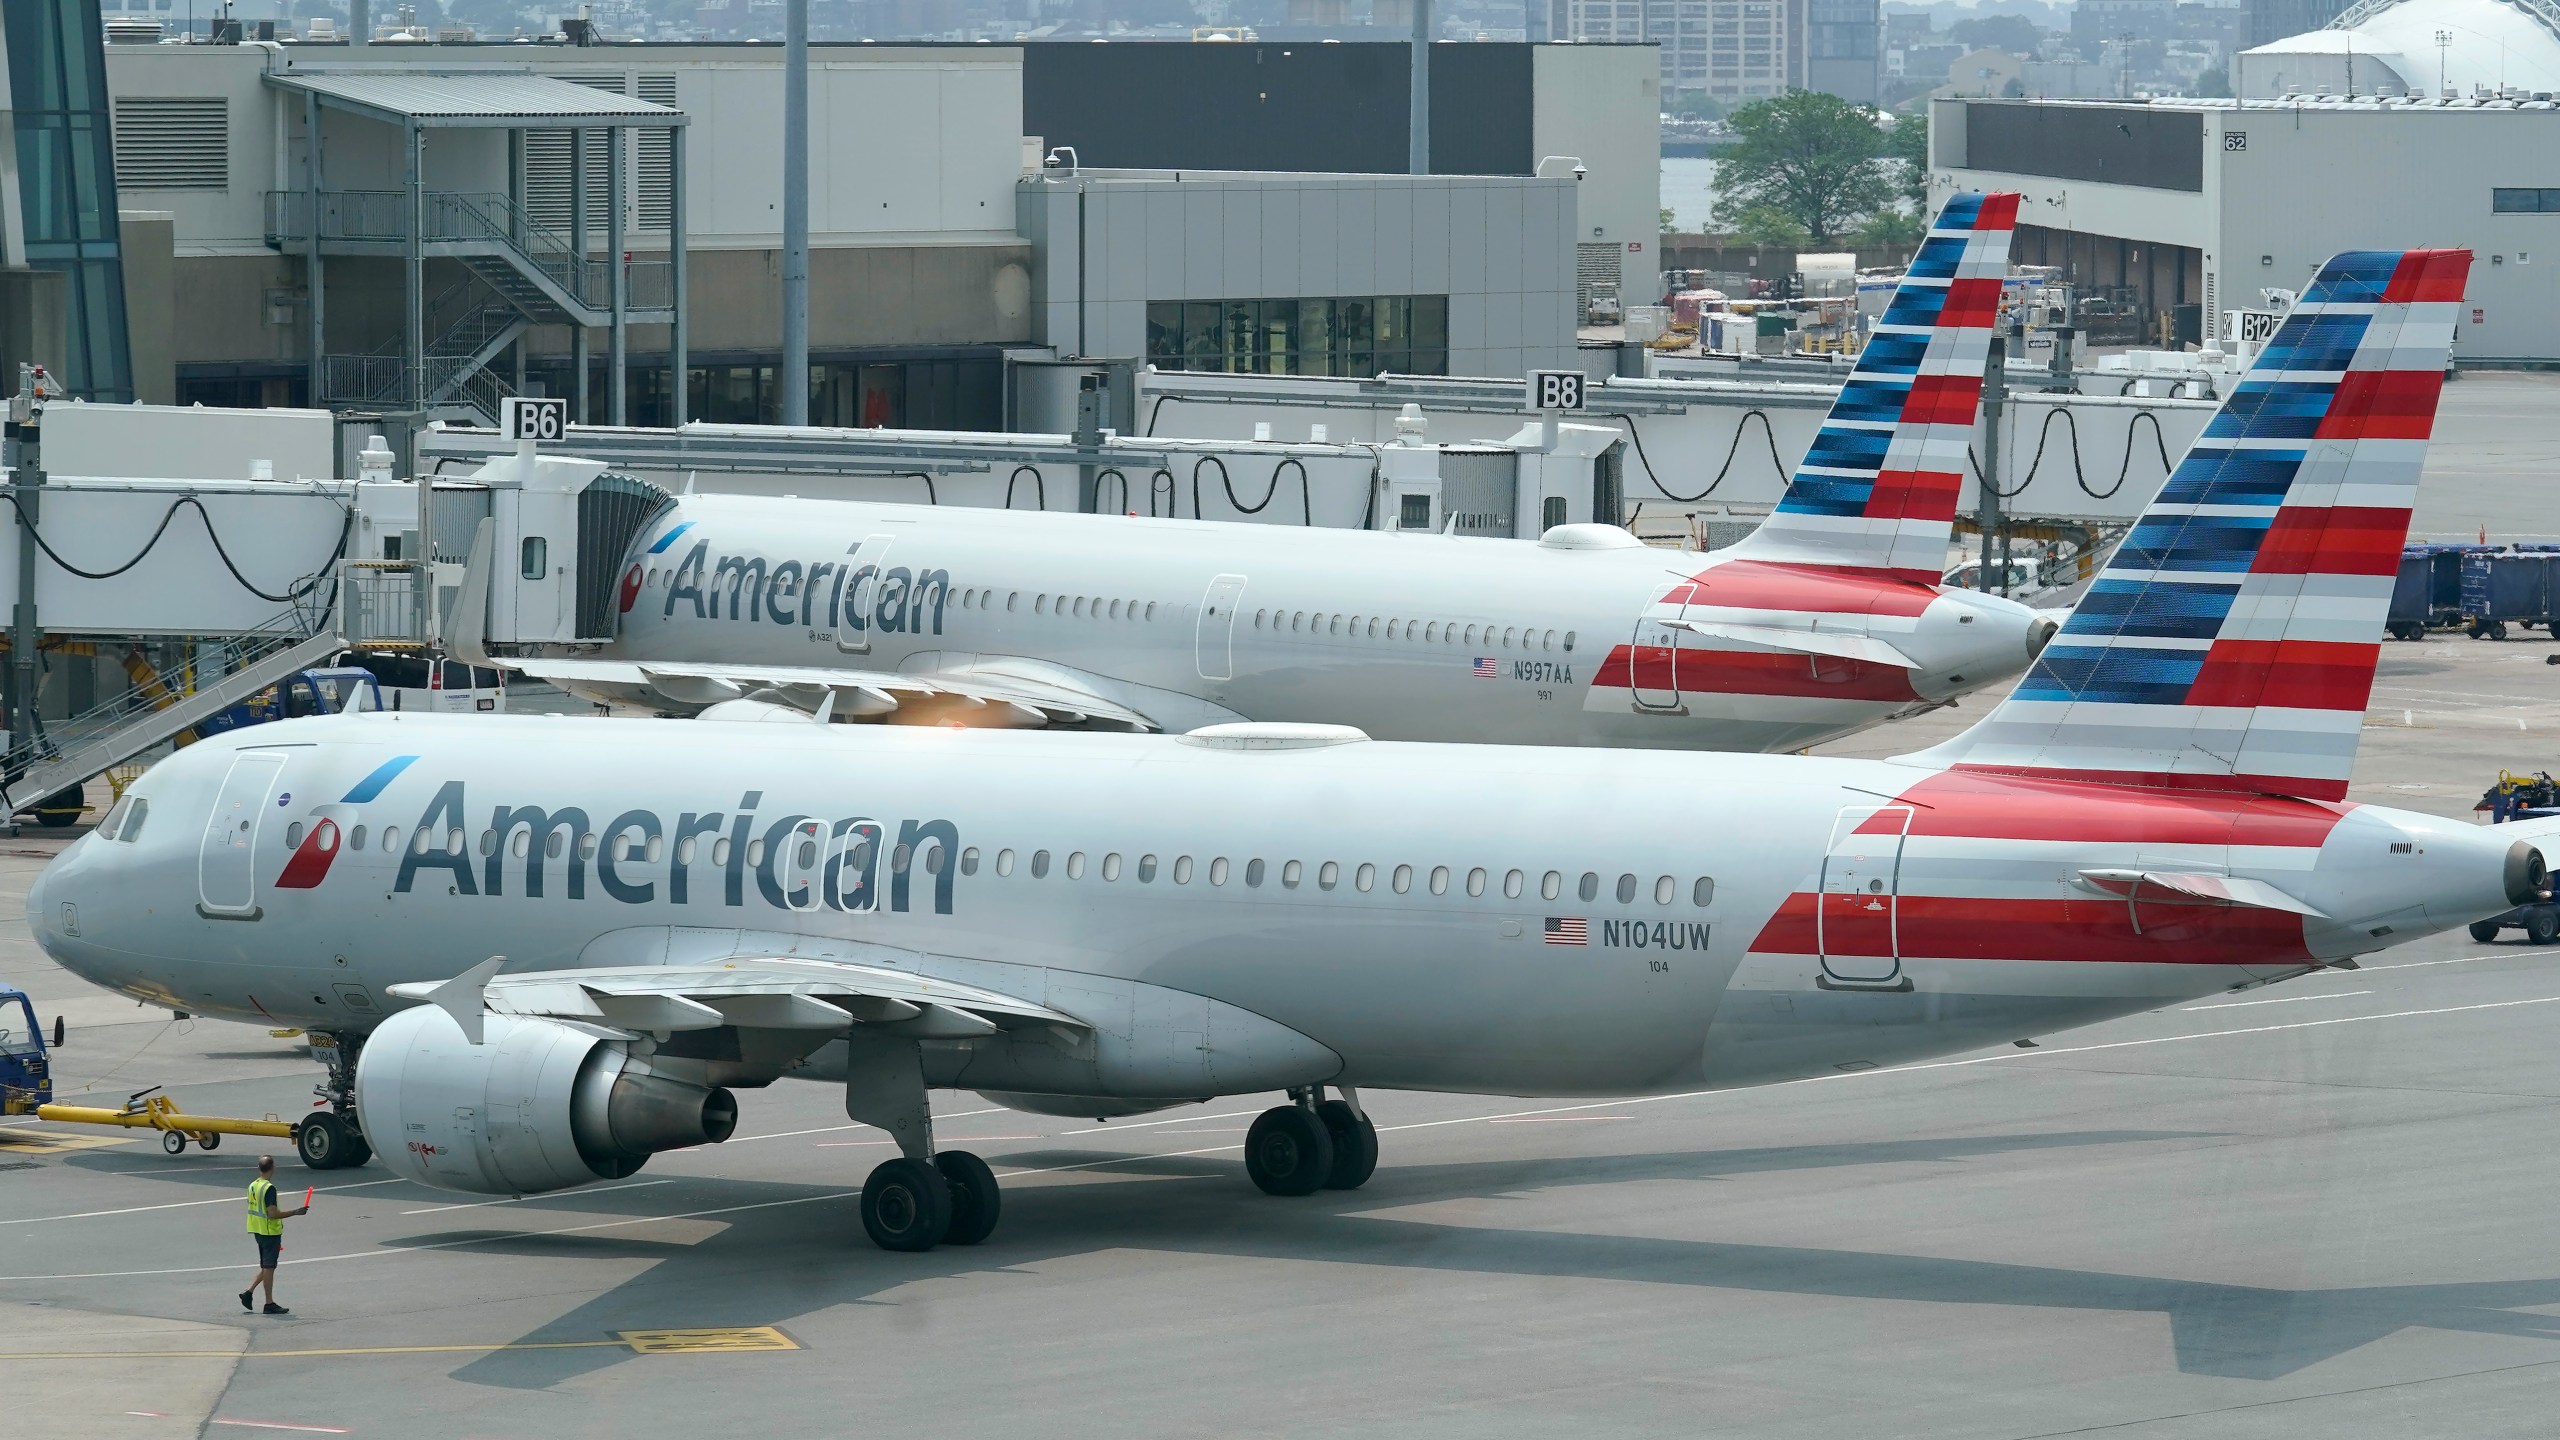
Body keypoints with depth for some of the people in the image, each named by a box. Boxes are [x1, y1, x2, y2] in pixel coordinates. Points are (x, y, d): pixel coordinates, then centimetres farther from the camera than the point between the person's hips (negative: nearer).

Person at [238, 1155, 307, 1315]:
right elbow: (273, 1214, -24)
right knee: (268, 1267, -2)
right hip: (270, 1232, -8)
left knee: (266, 1266, 18)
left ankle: (248, 1292, 12)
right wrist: (295, 1212, -18)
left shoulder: (253, 1186, 7)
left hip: (258, 1232, 8)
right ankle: (269, 1304, 4)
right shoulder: (269, 1188, -20)